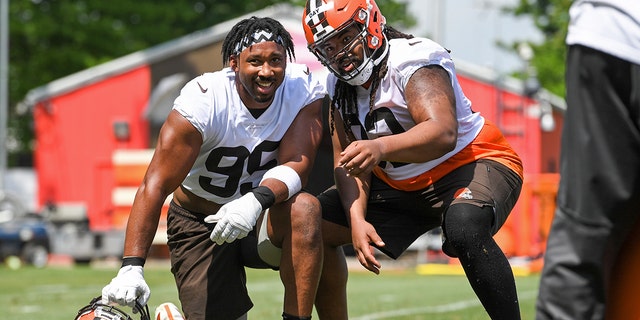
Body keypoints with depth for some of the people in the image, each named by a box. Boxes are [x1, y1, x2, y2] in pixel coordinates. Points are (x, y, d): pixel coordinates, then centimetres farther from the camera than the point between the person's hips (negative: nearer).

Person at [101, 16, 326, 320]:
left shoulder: (304, 90, -14)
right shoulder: (203, 101, -22)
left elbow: (296, 164, -23)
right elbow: (155, 186, -25)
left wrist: (257, 200, -46)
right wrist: (131, 267, -35)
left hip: (262, 216, 1)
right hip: (200, 223, -1)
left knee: (304, 208, -32)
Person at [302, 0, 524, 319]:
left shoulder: (412, 60, -23)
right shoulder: (340, 86, 1)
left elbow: (444, 133, -40)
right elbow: (348, 162, -1)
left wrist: (381, 147, -58)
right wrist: (357, 221, -19)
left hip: (470, 161, -8)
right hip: (402, 185, 8)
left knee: (464, 227, -40)